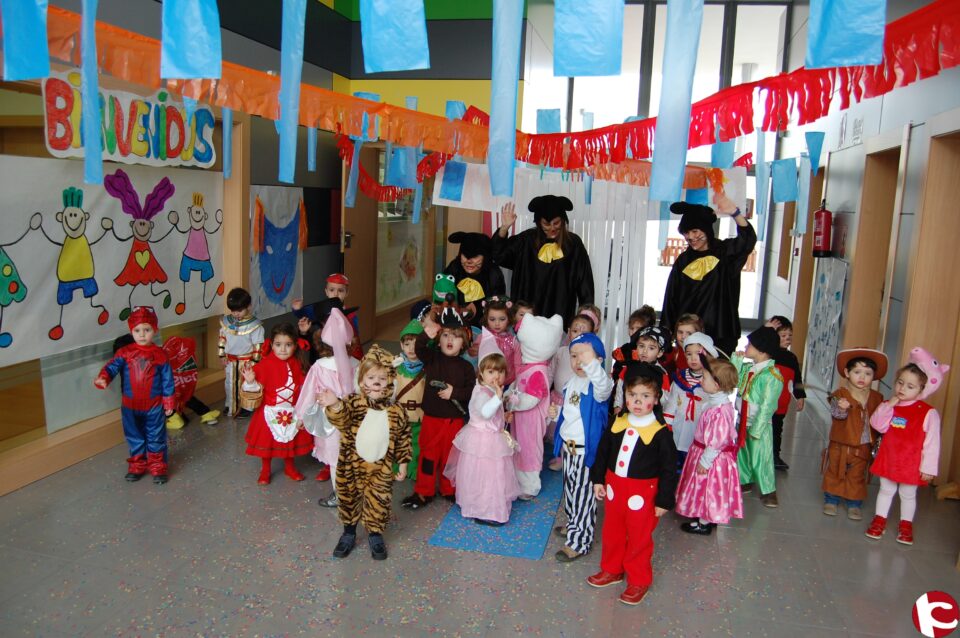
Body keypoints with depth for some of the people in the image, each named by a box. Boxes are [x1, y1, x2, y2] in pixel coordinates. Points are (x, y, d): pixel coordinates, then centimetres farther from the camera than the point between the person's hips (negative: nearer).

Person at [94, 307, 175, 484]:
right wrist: (103, 378, -41)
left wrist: (169, 403, -2)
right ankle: (137, 466, 33)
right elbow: (112, 367, -19)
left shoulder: (160, 355, -8)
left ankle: (158, 467, 23)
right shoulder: (124, 353, -5)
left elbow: (167, 380, -3)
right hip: (130, 406, 2)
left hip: (154, 406, -2)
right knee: (134, 437, 17)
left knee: (156, 437, 8)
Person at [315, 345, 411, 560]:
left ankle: (376, 535, 32)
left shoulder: (395, 412, -6)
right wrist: (335, 405, -55)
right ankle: (348, 533, 38)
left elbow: (403, 438, 5)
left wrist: (403, 463, 6)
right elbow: (341, 419, -33)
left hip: (381, 470, 0)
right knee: (349, 500, 17)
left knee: (378, 504, 10)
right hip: (351, 467, 0)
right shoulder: (353, 403, -12)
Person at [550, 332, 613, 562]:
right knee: (570, 487, 24)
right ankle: (574, 524, 45)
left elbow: (604, 387, -49)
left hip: (586, 448, -8)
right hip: (568, 445, 8)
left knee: (584, 493, 3)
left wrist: (591, 363, -67)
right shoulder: (572, 381, 4)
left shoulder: (597, 383, -21)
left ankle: (579, 541, 16)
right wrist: (557, 412, -1)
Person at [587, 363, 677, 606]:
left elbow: (669, 469, -12)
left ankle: (639, 581, 31)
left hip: (642, 493, -5)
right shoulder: (617, 424, -4)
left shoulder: (660, 433, -17)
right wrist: (598, 480, 9)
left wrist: (664, 501, -9)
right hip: (614, 487, 5)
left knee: (639, 539, 10)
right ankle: (612, 570, 42)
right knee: (611, 533, 20)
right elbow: (603, 451, 9)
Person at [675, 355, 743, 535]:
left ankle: (704, 524, 26)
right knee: (707, 489, 23)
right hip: (706, 452, 9)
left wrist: (705, 461, -20)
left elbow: (717, 441, -27)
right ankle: (708, 517, 40)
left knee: (707, 488, 8)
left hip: (711, 457, -9)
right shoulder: (717, 401, -2)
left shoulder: (720, 411, -32)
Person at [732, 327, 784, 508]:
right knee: (741, 453, 19)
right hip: (743, 421, 7)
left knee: (760, 458, 3)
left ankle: (768, 491, 19)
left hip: (759, 424, -7)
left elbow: (767, 406, -21)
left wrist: (756, 429, -20)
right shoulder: (747, 368, 0)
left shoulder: (772, 376, -21)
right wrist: (736, 360, -2)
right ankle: (745, 481, 38)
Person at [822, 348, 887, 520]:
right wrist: (841, 409, -44)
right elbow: (836, 414, -23)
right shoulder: (840, 394, -12)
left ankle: (854, 504, 26)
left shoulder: (876, 398, 0)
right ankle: (831, 500, 25)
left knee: (857, 477, 13)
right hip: (839, 444, -2)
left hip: (863, 447, 2)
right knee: (834, 473, 11)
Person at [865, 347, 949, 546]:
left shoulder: (928, 413, -15)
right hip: (888, 459, 3)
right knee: (886, 490, 17)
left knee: (908, 494, 14)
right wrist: (889, 406, -21)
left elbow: (932, 443, -13)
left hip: (911, 464, -3)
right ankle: (879, 520, 30)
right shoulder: (888, 405, -3)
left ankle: (906, 525, 31)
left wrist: (928, 468, -13)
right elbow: (879, 426, -13)